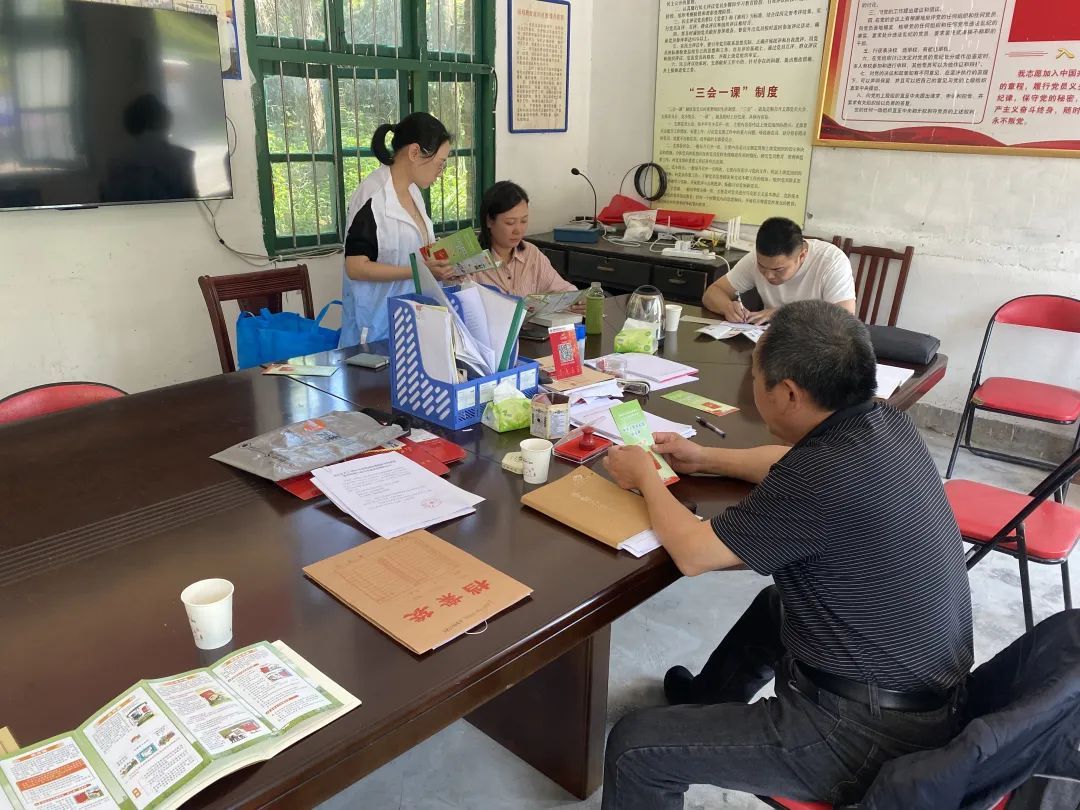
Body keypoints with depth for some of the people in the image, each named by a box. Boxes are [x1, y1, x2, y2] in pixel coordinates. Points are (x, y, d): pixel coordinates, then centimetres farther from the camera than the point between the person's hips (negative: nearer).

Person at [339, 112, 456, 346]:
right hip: (379, 324, -8)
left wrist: (439, 265, 3)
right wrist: (419, 270, -24)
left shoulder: (412, 190, 8)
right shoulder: (373, 197, -17)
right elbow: (356, 267, -20)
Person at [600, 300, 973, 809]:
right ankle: (704, 699, 57)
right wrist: (705, 459, 19)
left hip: (868, 733, -9)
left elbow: (692, 553, -18)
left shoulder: (827, 474, -31)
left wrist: (646, 477, -2)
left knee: (634, 748, -5)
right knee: (775, 605, 35)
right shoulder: (884, 425, -5)